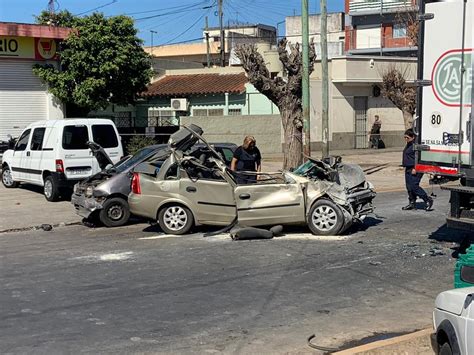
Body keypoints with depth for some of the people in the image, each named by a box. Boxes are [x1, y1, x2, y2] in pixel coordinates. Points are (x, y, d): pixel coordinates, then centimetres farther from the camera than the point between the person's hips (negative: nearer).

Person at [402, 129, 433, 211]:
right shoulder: (408, 145, 16)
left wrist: (415, 168, -23)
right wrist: (406, 166, 25)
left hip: (415, 170, -10)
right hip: (408, 169, 10)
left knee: (414, 186, -12)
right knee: (409, 187, 10)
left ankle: (428, 200, -1)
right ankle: (412, 203, 17)